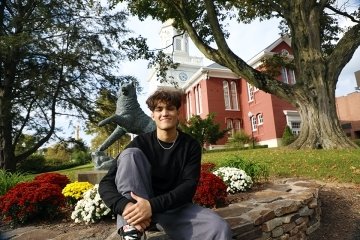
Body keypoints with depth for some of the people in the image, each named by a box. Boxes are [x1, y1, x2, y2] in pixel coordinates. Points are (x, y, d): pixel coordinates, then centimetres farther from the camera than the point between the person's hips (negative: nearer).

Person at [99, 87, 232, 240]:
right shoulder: (141, 143, -6)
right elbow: (106, 183, -11)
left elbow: (189, 186, -15)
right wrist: (125, 206, -33)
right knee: (130, 154, -22)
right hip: (139, 204, 1)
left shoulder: (191, 146, -4)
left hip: (176, 207, 0)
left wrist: (153, 205, -31)